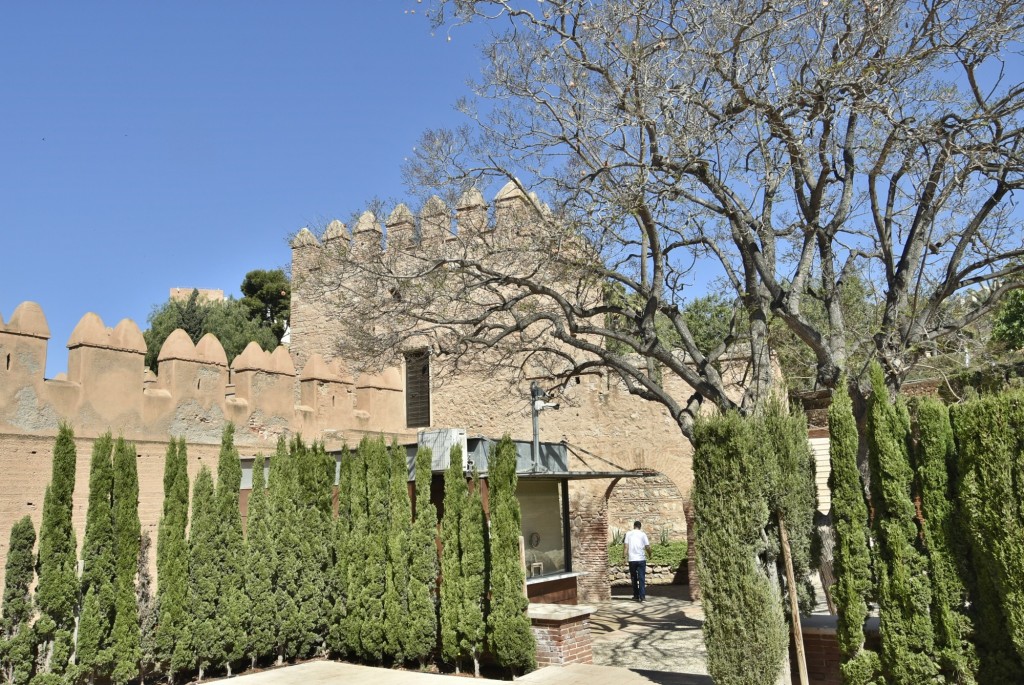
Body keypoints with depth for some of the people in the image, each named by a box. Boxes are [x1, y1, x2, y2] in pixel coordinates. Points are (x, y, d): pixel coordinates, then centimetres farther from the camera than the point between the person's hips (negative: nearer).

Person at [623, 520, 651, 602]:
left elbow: (625, 546, -4)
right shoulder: (643, 534, 1)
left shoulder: (628, 534, 4)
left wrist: (624, 556, -2)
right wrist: (649, 554, 18)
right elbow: (647, 547, -1)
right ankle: (642, 597, -5)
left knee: (634, 578, 13)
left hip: (632, 559, 1)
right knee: (642, 578, 1)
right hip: (641, 559, -1)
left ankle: (636, 596, 17)